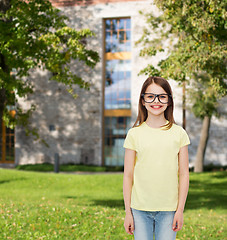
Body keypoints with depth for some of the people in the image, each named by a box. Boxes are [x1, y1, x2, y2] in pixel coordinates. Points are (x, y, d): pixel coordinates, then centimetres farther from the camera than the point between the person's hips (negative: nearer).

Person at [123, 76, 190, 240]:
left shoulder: (179, 133, 2)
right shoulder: (134, 134, 0)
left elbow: (184, 174, 3)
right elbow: (128, 175, 3)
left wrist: (180, 210, -1)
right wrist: (128, 212, 2)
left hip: (168, 210, 0)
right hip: (140, 209, 0)